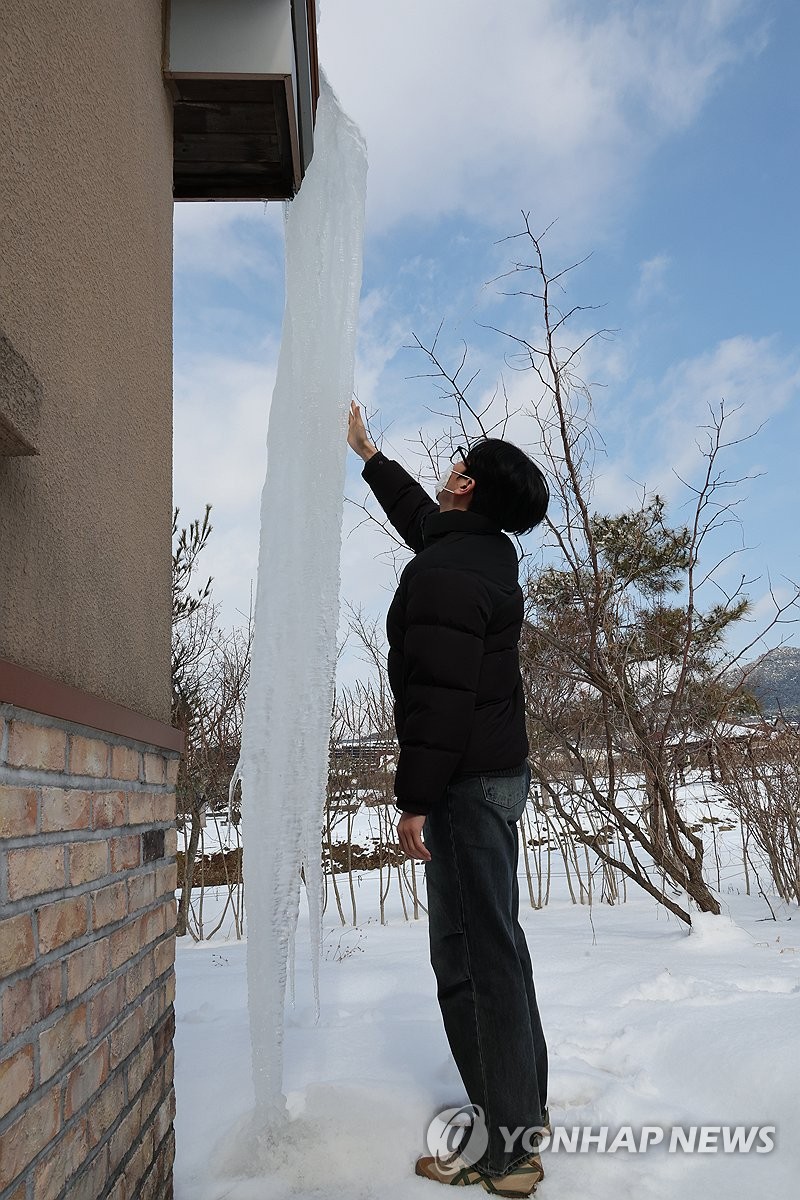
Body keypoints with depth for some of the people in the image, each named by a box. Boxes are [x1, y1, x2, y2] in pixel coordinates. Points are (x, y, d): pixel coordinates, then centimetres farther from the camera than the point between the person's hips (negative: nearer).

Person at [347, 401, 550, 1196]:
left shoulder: (443, 573, -19)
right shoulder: (485, 551, 11)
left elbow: (440, 696, -24)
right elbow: (420, 516, 30)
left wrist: (416, 798, -19)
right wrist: (365, 453, 40)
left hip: (466, 781, -10)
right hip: (499, 772, 10)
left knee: (472, 956, -3)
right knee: (495, 944, 18)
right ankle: (526, 1107, 31)